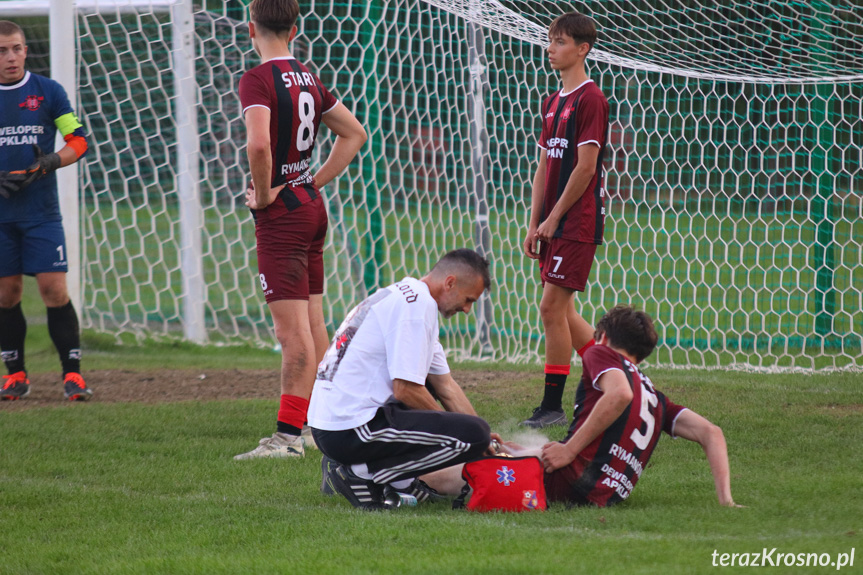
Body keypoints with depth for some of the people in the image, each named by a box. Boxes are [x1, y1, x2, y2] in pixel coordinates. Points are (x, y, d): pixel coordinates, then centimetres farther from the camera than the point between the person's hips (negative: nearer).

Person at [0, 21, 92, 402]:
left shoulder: (48, 92, 2)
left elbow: (79, 141, 4)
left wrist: (51, 162, -15)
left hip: (41, 212, -1)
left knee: (54, 288, -8)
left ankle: (72, 373, -4)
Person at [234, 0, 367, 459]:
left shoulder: (258, 79, -14)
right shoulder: (308, 79, 11)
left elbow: (259, 144, -30)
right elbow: (354, 133, 20)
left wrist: (264, 195, -14)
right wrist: (315, 182, 14)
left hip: (281, 214, -8)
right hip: (311, 207, 8)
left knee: (292, 328, -11)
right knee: (312, 323, 13)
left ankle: (287, 436, -12)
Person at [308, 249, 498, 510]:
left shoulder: (402, 296, 20)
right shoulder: (418, 304, -12)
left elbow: (445, 385, 23)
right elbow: (405, 390, -18)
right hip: (350, 430, -11)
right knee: (474, 434, -16)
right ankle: (361, 474, -10)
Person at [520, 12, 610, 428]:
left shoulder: (590, 99, -11)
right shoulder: (553, 102, 17)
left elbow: (585, 166, -15)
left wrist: (554, 218, -12)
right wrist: (534, 224, 13)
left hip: (576, 222, -9)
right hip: (553, 223, 9)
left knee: (552, 307, -11)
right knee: (559, 311, 10)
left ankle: (552, 406, -7)